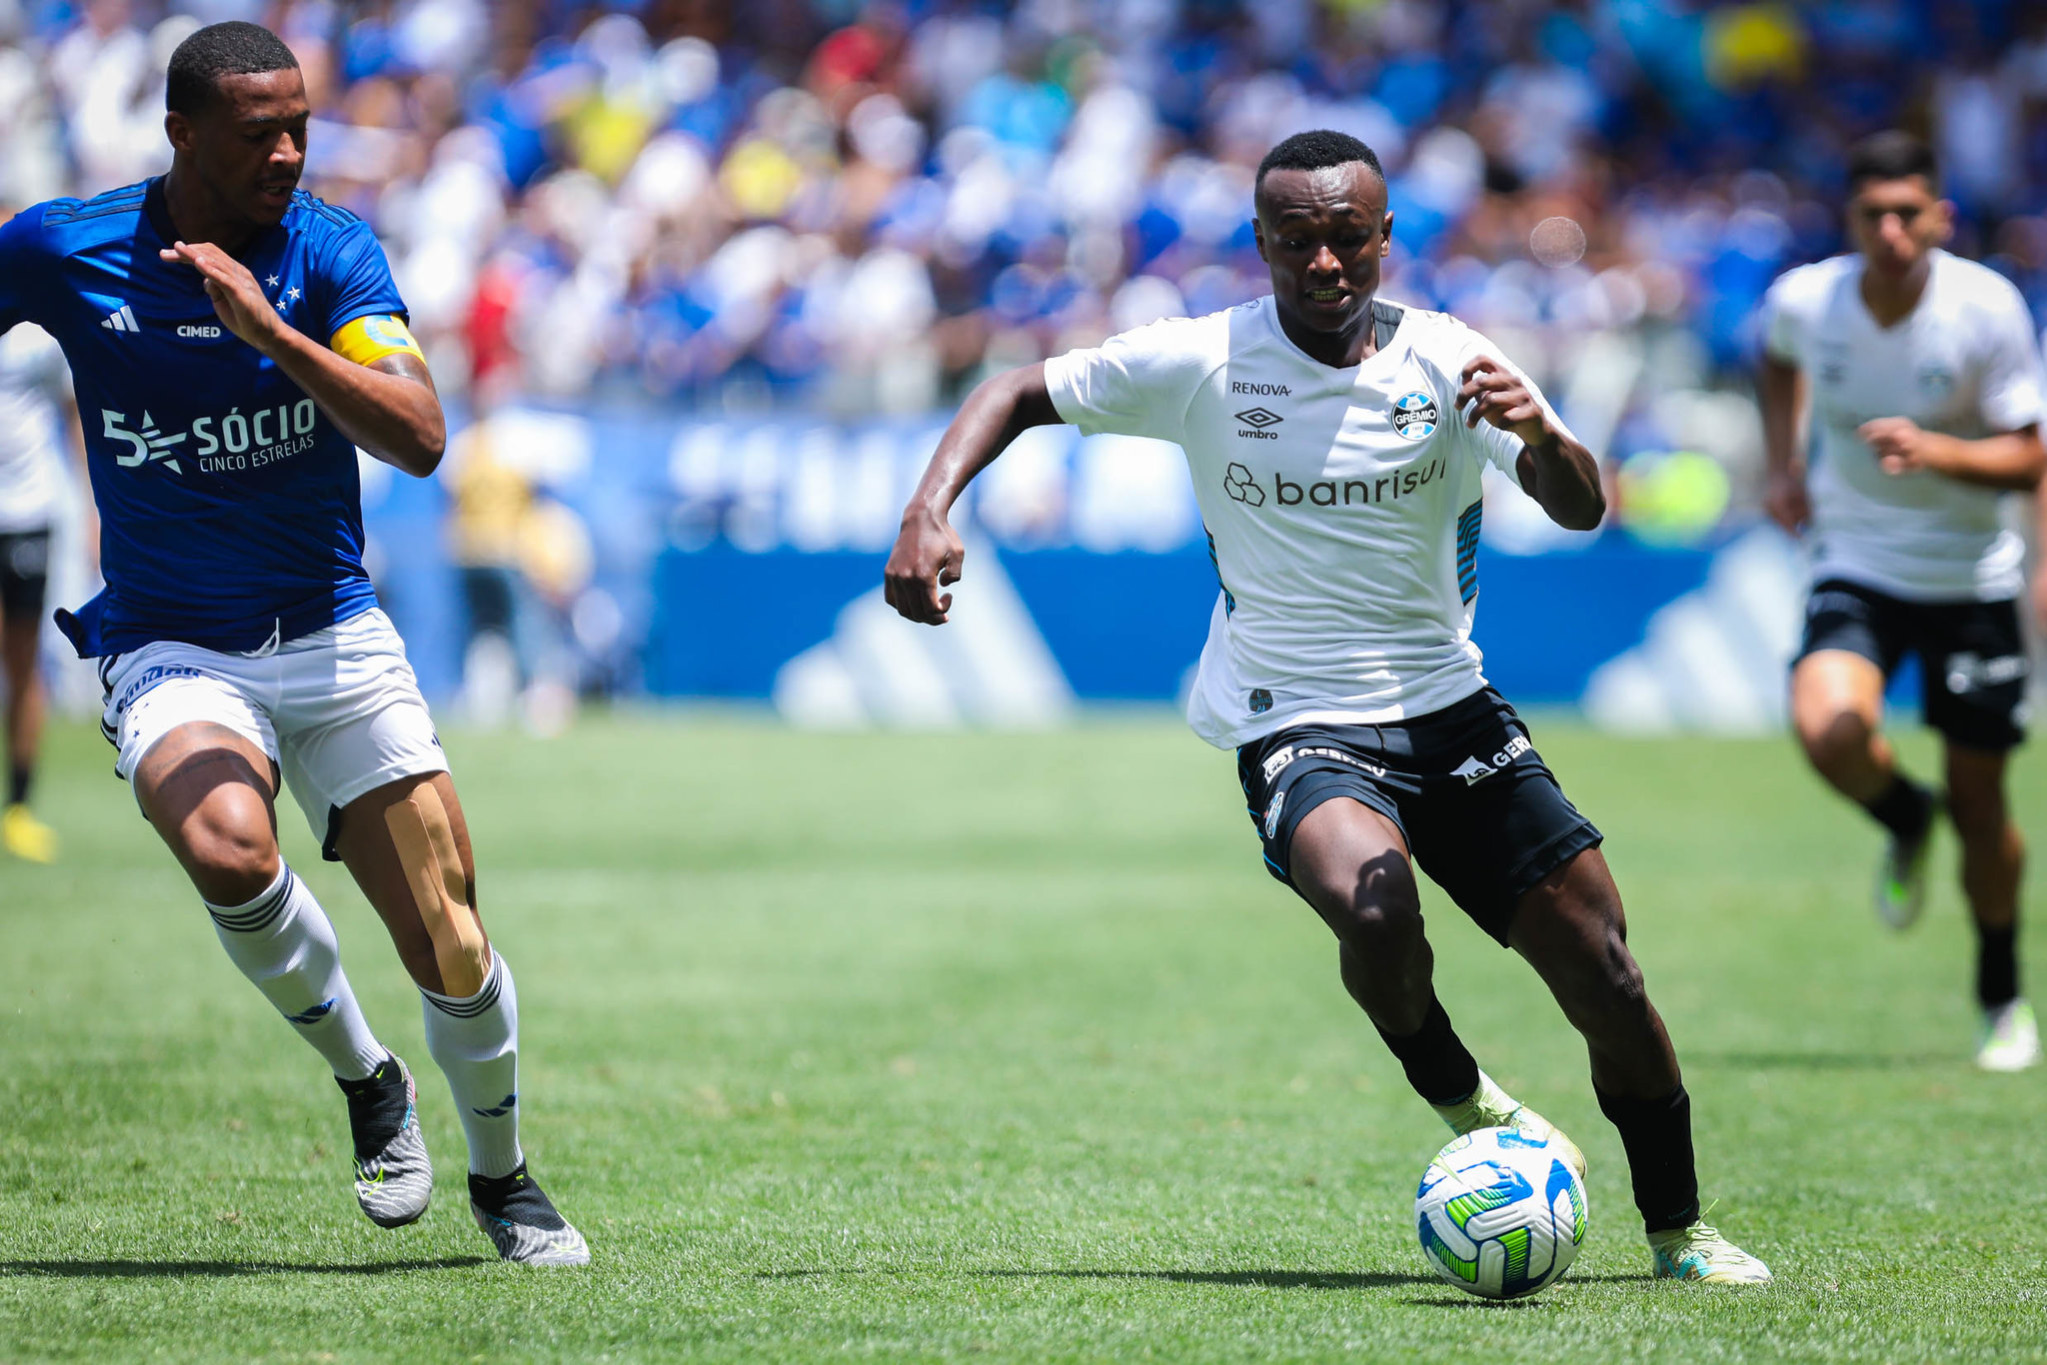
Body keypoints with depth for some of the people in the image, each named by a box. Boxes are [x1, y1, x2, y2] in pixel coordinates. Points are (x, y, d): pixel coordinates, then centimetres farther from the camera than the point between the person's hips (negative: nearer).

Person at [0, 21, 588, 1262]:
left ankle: (503, 1177, 26)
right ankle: (366, 1082, -5)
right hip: (170, 649, -1)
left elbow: (419, 439, -20)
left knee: (453, 955, -3)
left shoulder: (333, 253, -8)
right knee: (229, 848, -32)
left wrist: (267, 330, -30)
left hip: (335, 638, 1)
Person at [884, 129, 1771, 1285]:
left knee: (1606, 980, -2)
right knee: (1376, 906, -35)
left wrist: (1540, 432, -35)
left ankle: (1679, 1234, 19)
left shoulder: (1446, 360, -4)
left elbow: (1583, 510, -13)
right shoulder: (1200, 364, -6)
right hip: (1298, 732, -2)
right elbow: (1019, 395, 4)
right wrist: (931, 513, -13)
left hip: (1451, 709, 3)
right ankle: (1463, 1106, -5)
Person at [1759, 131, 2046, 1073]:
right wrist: (1782, 464, 6)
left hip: (1971, 578, -1)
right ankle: (1905, 821, 9)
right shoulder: (1804, 300, -10)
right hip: (1855, 564, 1)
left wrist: (1935, 451, -30)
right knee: (1828, 727, -27)